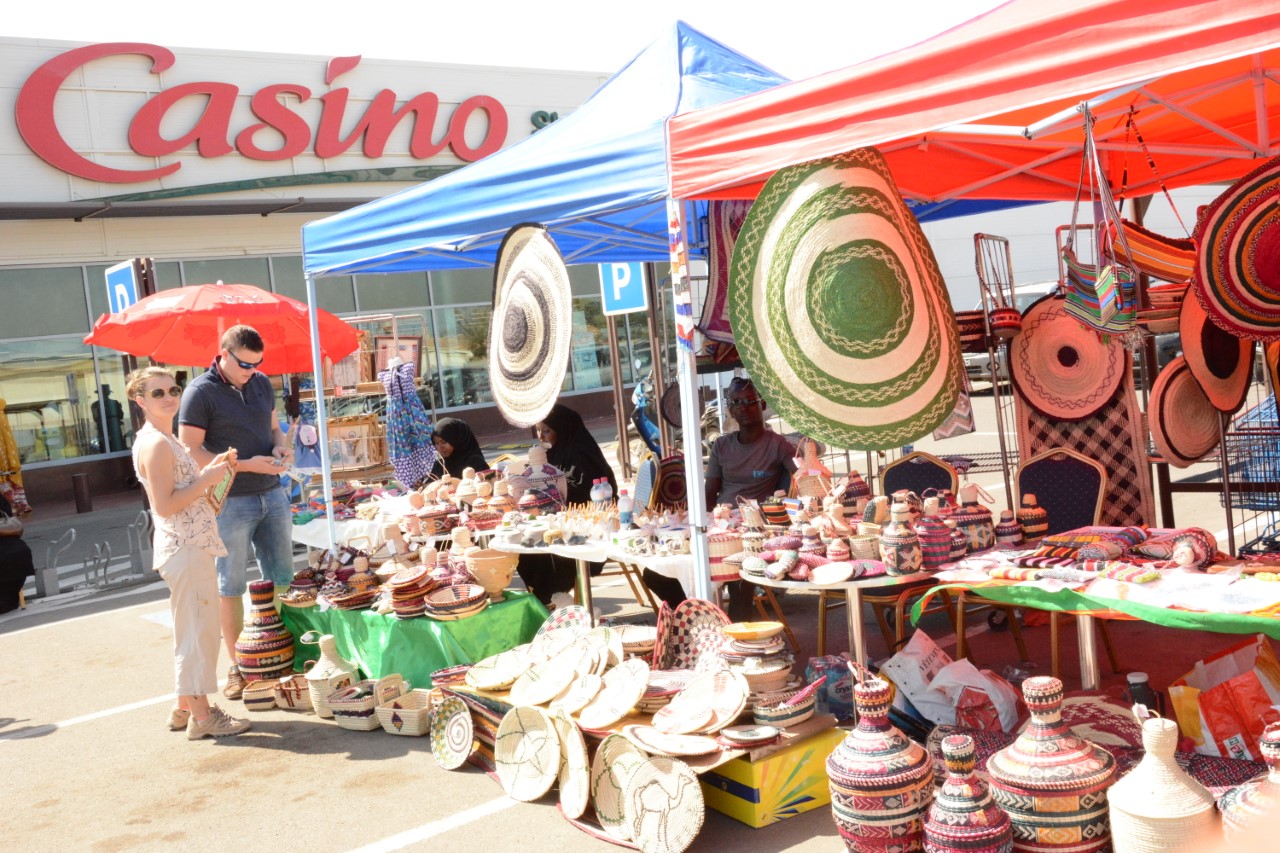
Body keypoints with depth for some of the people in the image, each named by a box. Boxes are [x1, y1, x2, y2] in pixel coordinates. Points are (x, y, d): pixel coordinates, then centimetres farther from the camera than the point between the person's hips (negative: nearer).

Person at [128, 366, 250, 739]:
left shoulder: (165, 440, 14)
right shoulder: (155, 444, -16)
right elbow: (165, 506, -21)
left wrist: (210, 469, 7)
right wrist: (207, 478, -18)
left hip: (189, 547, 11)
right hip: (186, 550, -11)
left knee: (192, 629, 18)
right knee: (198, 629, -3)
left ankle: (185, 707, 28)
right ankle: (201, 716, 6)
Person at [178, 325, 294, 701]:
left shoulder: (262, 384, 8)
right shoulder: (200, 392, -10)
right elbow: (191, 451, -13)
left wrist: (280, 446, -3)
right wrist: (246, 465, -20)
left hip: (272, 493, 6)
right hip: (230, 501, -6)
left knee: (283, 578, 9)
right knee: (230, 586, 4)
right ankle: (237, 667, 12)